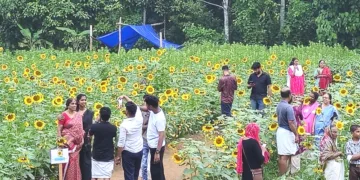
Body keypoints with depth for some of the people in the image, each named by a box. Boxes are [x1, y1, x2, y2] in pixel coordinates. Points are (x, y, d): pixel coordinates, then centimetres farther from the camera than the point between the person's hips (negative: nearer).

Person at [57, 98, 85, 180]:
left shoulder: (78, 115, 9)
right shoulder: (64, 115, -7)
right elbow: (59, 129, -7)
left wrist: (82, 139, 6)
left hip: (76, 142, 5)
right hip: (67, 141, -5)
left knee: (75, 161, 8)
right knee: (68, 160, -7)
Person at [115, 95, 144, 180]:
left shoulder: (124, 125, -20)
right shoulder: (139, 119, -8)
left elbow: (121, 143, -18)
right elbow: (135, 106, 11)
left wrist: (118, 156, -7)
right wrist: (125, 97, 16)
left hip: (128, 153, -5)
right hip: (139, 151, 5)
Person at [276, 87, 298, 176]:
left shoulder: (279, 106, 9)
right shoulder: (288, 107, -19)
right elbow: (291, 123, -21)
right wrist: (296, 135, -14)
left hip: (280, 130, 9)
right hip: (287, 132, -9)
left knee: (281, 155, 13)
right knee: (285, 156, -5)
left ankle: (281, 175, 19)